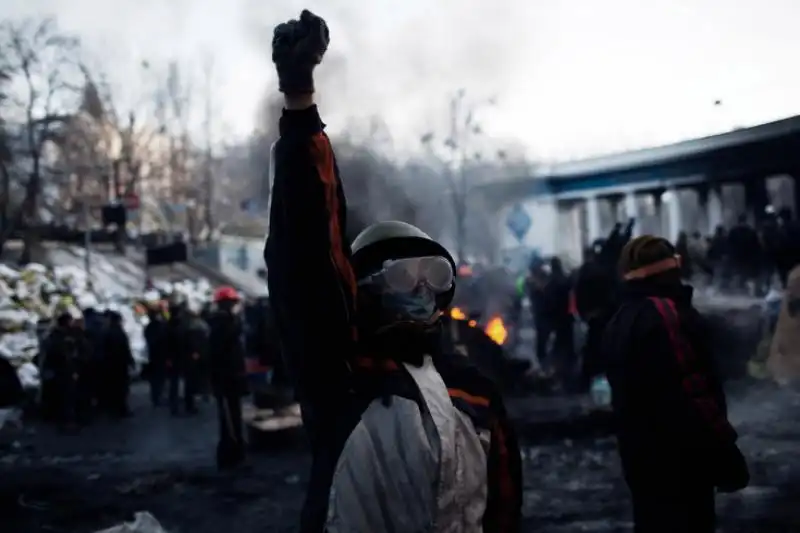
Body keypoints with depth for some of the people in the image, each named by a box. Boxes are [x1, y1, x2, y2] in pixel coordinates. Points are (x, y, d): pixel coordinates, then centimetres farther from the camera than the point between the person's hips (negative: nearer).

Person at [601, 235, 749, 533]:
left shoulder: (618, 321, 13)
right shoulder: (668, 313, -17)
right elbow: (696, 389, -24)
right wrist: (724, 450, -18)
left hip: (640, 454, 9)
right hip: (680, 456, -9)